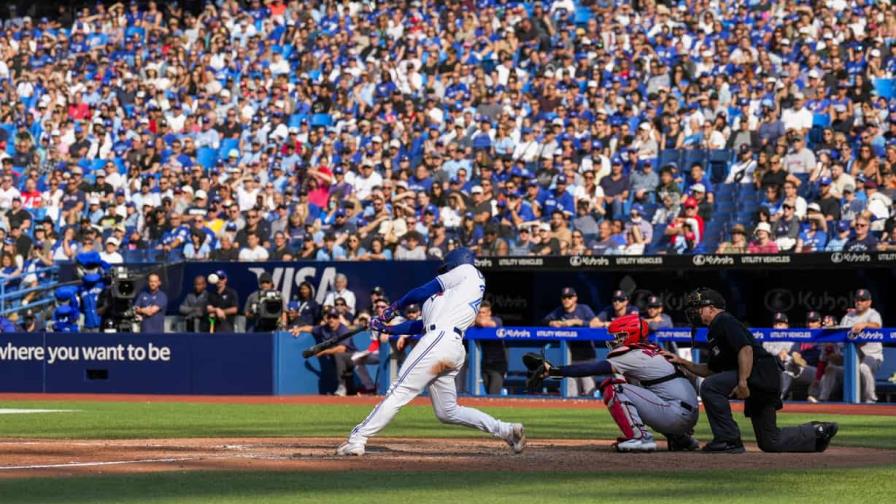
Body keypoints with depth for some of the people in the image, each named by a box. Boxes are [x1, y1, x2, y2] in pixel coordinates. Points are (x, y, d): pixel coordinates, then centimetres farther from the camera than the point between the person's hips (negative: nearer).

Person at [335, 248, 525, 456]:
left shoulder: (466, 271, 11)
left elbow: (424, 291, 6)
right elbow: (424, 324, 28)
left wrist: (396, 306, 20)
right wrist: (388, 328, 27)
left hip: (439, 339, -9)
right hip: (455, 350, 9)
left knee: (400, 390, -14)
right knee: (448, 412, 12)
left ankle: (357, 439, -20)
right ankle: (506, 430, 8)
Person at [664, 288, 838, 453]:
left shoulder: (724, 321, -7)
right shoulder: (714, 332, 24)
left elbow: (746, 348, -21)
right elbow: (711, 370, 28)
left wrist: (742, 382, -30)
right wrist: (682, 362, 20)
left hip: (761, 372, -10)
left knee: (710, 387, -21)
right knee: (770, 442, 13)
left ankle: (729, 440, -17)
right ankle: (818, 432, 23)